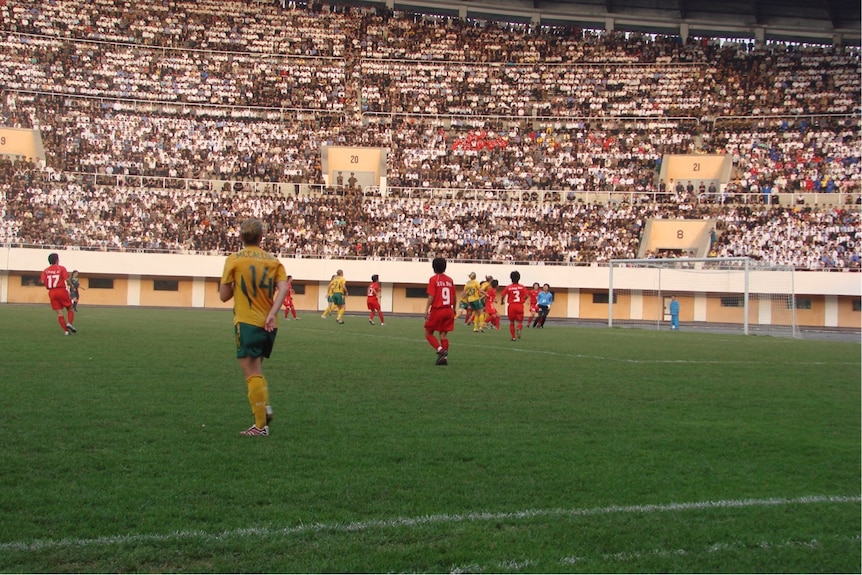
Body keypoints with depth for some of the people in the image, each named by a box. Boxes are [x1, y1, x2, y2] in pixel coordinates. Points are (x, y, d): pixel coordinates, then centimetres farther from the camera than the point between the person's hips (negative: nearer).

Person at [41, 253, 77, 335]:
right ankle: (69, 323, -12)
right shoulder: (61, 268, -4)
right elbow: (67, 279, -14)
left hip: (51, 293, 3)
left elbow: (42, 282, -4)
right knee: (70, 309, 11)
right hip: (62, 291, -3)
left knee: (59, 312, 4)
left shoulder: (46, 270, 6)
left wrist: (50, 282, 15)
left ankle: (66, 330, -3)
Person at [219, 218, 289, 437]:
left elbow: (224, 296, 0)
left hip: (247, 322, -5)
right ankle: (264, 407, 6)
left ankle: (261, 425, -3)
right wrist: (272, 313, -14)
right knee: (256, 370, 23)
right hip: (269, 325, 5)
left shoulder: (234, 260, -1)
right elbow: (283, 288, -6)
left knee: (252, 373, -3)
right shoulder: (273, 261, 9)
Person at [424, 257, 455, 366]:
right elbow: (454, 297, 11)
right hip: (448, 311, 5)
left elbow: (431, 296, -15)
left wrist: (426, 310, -14)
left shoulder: (433, 279, -8)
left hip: (437, 310, -5)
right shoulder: (450, 280, 7)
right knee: (443, 335, 11)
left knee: (428, 333, 8)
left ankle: (441, 350, -12)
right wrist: (454, 309, 25)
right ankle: (444, 358, 5)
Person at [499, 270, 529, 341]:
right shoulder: (522, 287, 1)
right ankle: (519, 329, -26)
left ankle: (513, 337, 13)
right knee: (519, 322, 8)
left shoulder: (508, 287, -2)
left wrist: (502, 301, 13)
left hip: (511, 306, 0)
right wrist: (523, 300, 11)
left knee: (511, 322, 16)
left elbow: (502, 295, -7)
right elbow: (527, 295, -9)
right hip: (520, 306, 0)